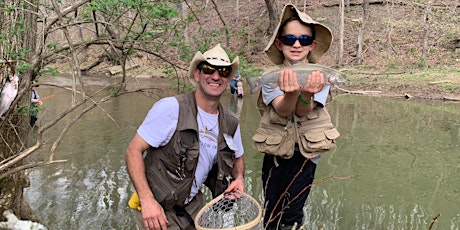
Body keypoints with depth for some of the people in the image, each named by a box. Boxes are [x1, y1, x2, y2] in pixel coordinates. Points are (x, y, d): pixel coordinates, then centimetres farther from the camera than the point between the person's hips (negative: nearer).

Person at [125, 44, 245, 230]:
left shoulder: (230, 123, -3)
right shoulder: (171, 108, -20)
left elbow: (237, 158, 15)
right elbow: (133, 151, -18)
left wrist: (239, 178, -6)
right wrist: (147, 200, -27)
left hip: (193, 206, 6)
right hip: (157, 208, -5)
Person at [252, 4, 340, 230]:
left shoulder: (320, 75, -6)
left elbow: (302, 112, -20)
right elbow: (283, 110, -23)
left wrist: (306, 94, -42)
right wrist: (290, 93, -45)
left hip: (306, 152, -1)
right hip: (275, 152, 1)